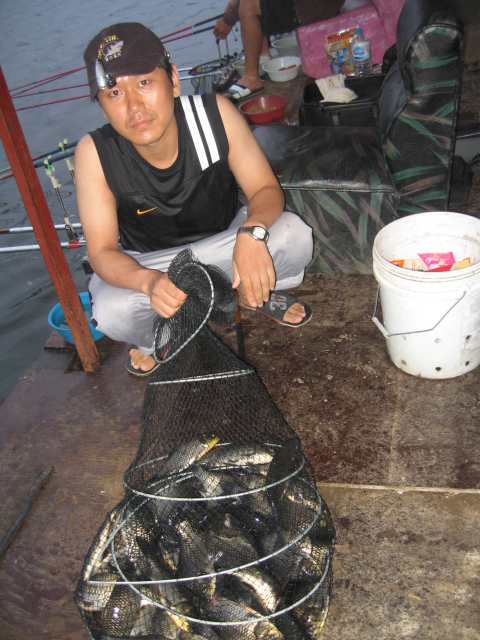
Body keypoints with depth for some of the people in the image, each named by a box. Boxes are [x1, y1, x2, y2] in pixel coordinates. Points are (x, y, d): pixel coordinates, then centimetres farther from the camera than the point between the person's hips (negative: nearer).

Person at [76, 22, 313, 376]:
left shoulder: (216, 114, -25)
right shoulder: (94, 153, -27)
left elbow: (266, 189, -18)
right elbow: (102, 251, -24)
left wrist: (252, 232, -42)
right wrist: (149, 280, -46)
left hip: (226, 241, 1)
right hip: (146, 264, 0)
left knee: (293, 234, -27)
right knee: (111, 313, -32)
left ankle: (253, 291, 10)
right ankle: (156, 340, 8)